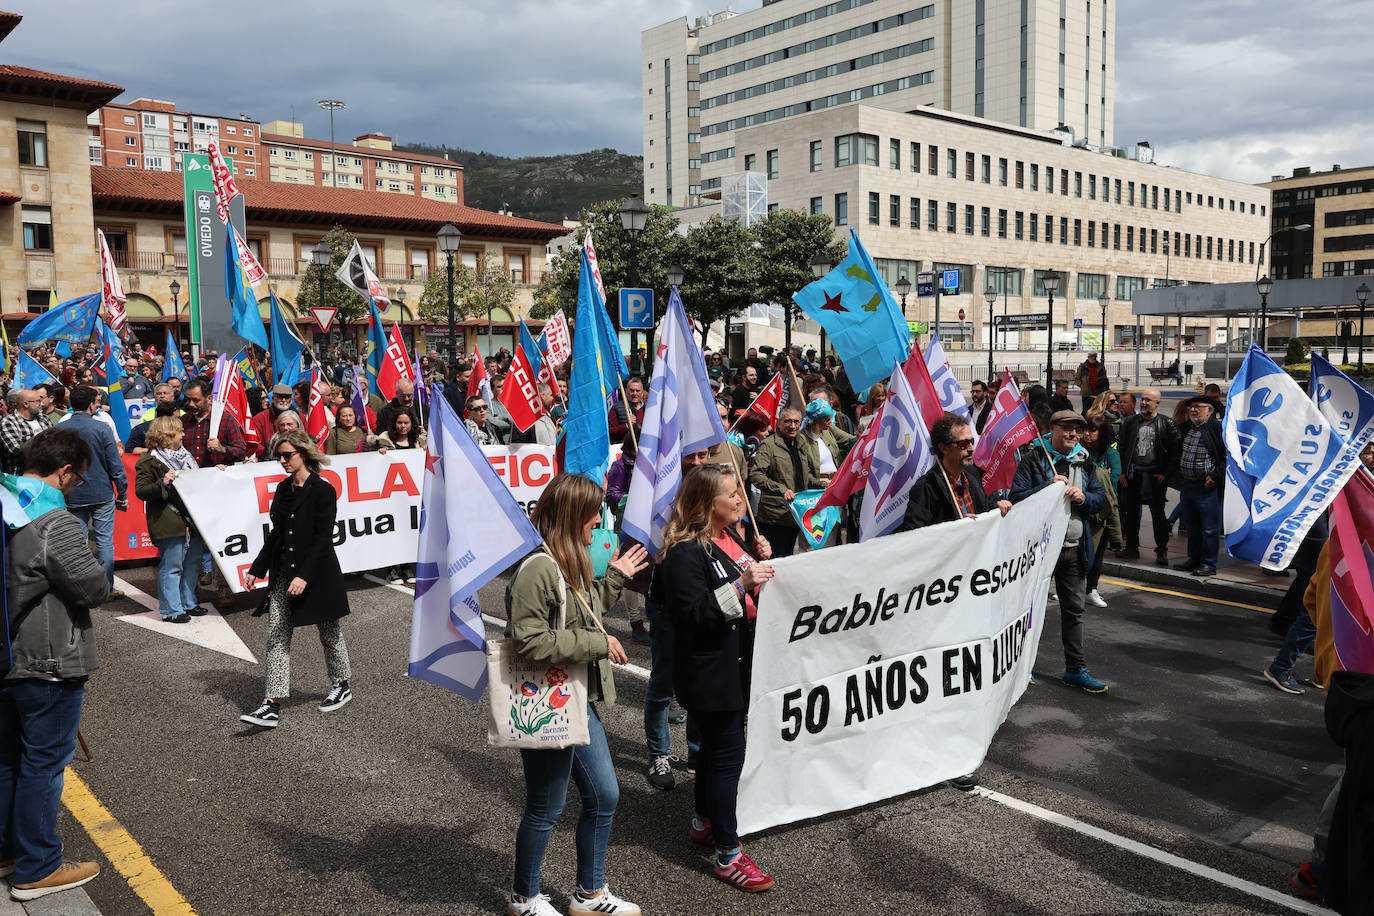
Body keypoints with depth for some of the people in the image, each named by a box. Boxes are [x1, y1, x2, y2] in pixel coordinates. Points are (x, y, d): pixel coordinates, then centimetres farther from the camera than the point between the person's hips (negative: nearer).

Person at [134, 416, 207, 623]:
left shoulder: (185, 456, 19)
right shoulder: (149, 461, -6)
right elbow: (141, 491, -12)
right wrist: (163, 483, -25)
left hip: (192, 520, 8)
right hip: (169, 524, -8)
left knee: (192, 562, 14)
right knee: (171, 566, -3)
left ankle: (188, 603, 26)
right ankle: (171, 610, 5)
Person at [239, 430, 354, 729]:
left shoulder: (323, 491, -12)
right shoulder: (283, 489, 9)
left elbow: (323, 538, -16)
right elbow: (276, 533, 15)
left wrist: (304, 576, -23)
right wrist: (257, 569, 12)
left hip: (318, 574, -6)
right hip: (283, 574, 6)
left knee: (329, 634, 10)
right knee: (277, 637, -1)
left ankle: (341, 686, 31)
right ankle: (272, 706, -1)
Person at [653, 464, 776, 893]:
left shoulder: (729, 537, 10)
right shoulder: (685, 553, -20)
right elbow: (692, 613, -26)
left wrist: (759, 561, 3)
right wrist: (741, 584, -33)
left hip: (737, 665, 9)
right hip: (709, 671, -9)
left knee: (718, 746, 20)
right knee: (728, 754, -4)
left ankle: (704, 823, 38)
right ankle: (728, 855, 8)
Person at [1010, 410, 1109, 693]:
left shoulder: (1084, 462, 8)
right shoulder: (1032, 458, -7)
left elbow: (1101, 499, 9)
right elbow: (1017, 496, -14)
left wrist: (1083, 497, -11)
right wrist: (1050, 487, -23)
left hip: (1075, 548, 5)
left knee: (1074, 609, 10)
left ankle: (1076, 669, 20)